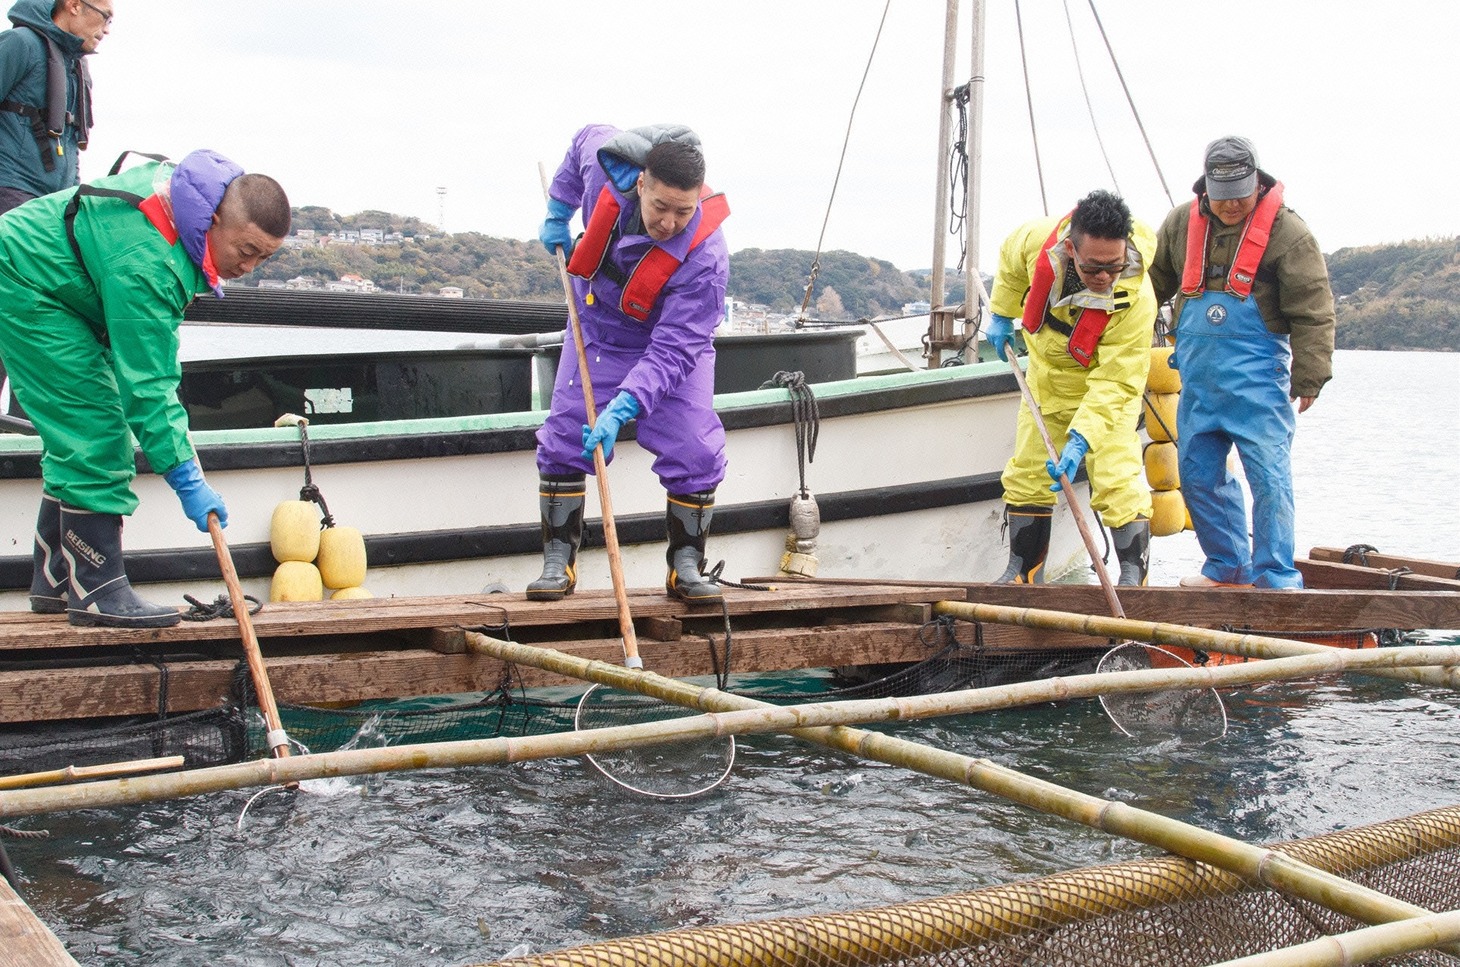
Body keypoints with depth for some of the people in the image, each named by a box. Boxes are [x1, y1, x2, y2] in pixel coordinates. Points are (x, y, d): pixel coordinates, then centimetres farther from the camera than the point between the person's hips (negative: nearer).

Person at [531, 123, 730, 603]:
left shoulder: (705, 256, -36)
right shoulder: (604, 161, -27)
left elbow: (671, 352, -36)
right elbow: (586, 139, 1)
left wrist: (622, 409, -46)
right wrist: (558, 213, 7)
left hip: (675, 342, -2)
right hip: (598, 329, 3)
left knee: (696, 452, -13)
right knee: (563, 441, -4)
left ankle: (686, 566, 4)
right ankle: (558, 563, 5)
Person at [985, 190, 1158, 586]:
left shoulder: (1135, 298, -35)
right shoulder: (1038, 238, -26)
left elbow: (1114, 383, -33)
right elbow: (1010, 260, 1)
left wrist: (1081, 438, -42)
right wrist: (1001, 314, 11)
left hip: (1103, 385, -4)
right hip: (1045, 378, 5)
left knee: (1116, 480, -18)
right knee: (1026, 477, 9)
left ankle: (1134, 579, -8)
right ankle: (1022, 575, 22)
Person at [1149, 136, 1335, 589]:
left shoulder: (1286, 230, -6)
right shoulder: (1180, 224, 7)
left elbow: (1312, 310, -7)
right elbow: (1152, 284, 23)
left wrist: (1308, 378, -11)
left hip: (1257, 377, -5)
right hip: (1197, 376, 5)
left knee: (1268, 476, -7)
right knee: (1199, 473, 9)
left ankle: (1276, 579, 0)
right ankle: (1227, 566, 22)